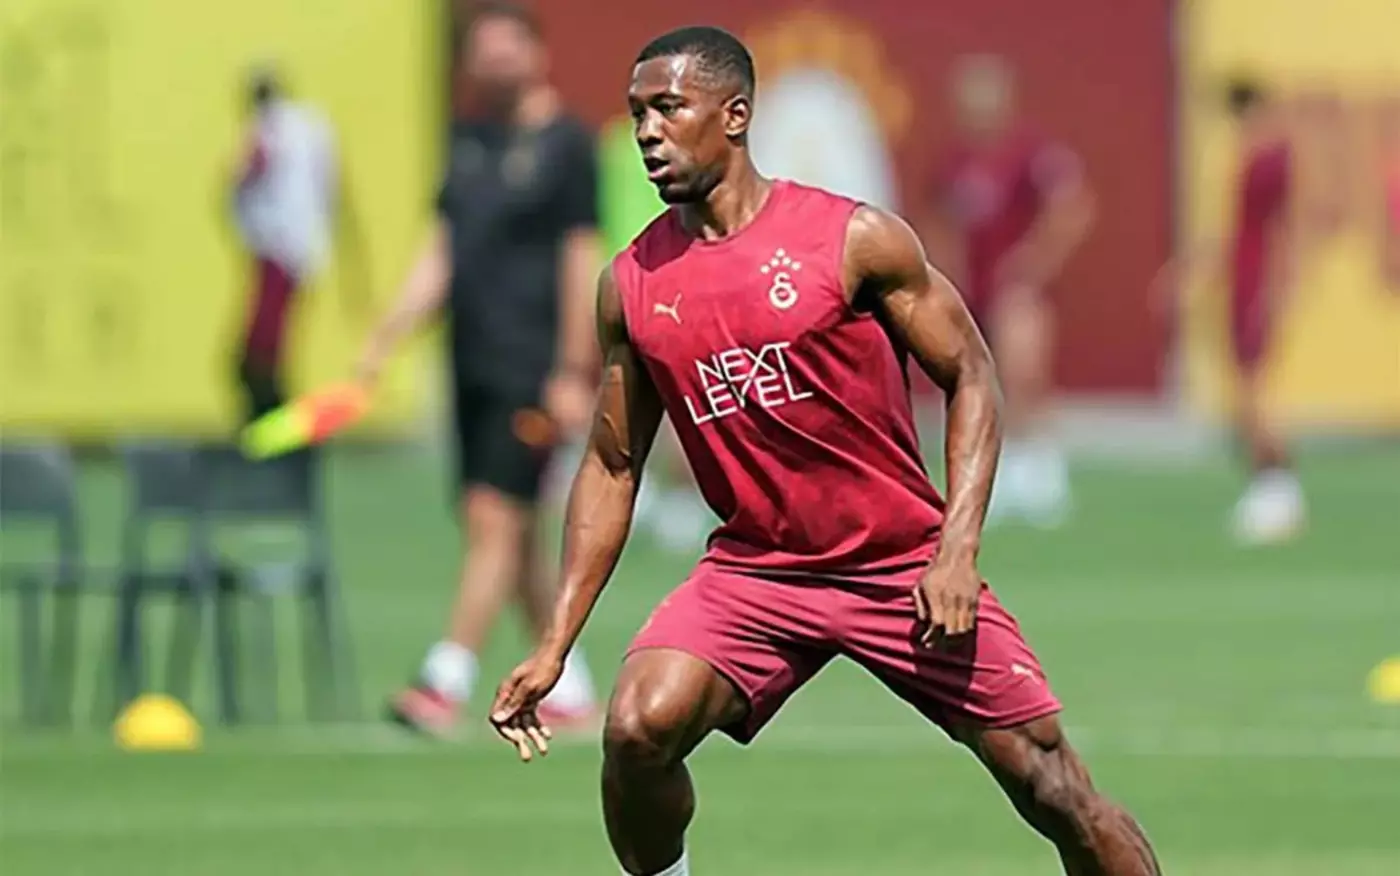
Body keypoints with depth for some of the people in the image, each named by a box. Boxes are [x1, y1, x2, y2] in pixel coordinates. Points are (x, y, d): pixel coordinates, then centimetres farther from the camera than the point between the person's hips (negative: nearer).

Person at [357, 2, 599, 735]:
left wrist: (574, 372, -14)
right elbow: (440, 252, 17)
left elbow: (582, 260, -8)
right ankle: (568, 686, 17)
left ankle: (446, 682, -18)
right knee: (513, 538, 9)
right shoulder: (469, 140, 15)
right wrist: (388, 338, 7)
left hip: (532, 369, -7)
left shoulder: (565, 143, -4)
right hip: (474, 366, 7)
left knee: (495, 521, -13)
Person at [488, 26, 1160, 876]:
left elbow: (971, 376, -4)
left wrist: (957, 551, -16)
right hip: (753, 571, 2)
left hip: (904, 567, -2)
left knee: (1048, 780, -2)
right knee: (639, 727, -24)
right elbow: (612, 466, 10)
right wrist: (556, 644, 4)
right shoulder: (633, 284, 1)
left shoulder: (856, 239, -9)